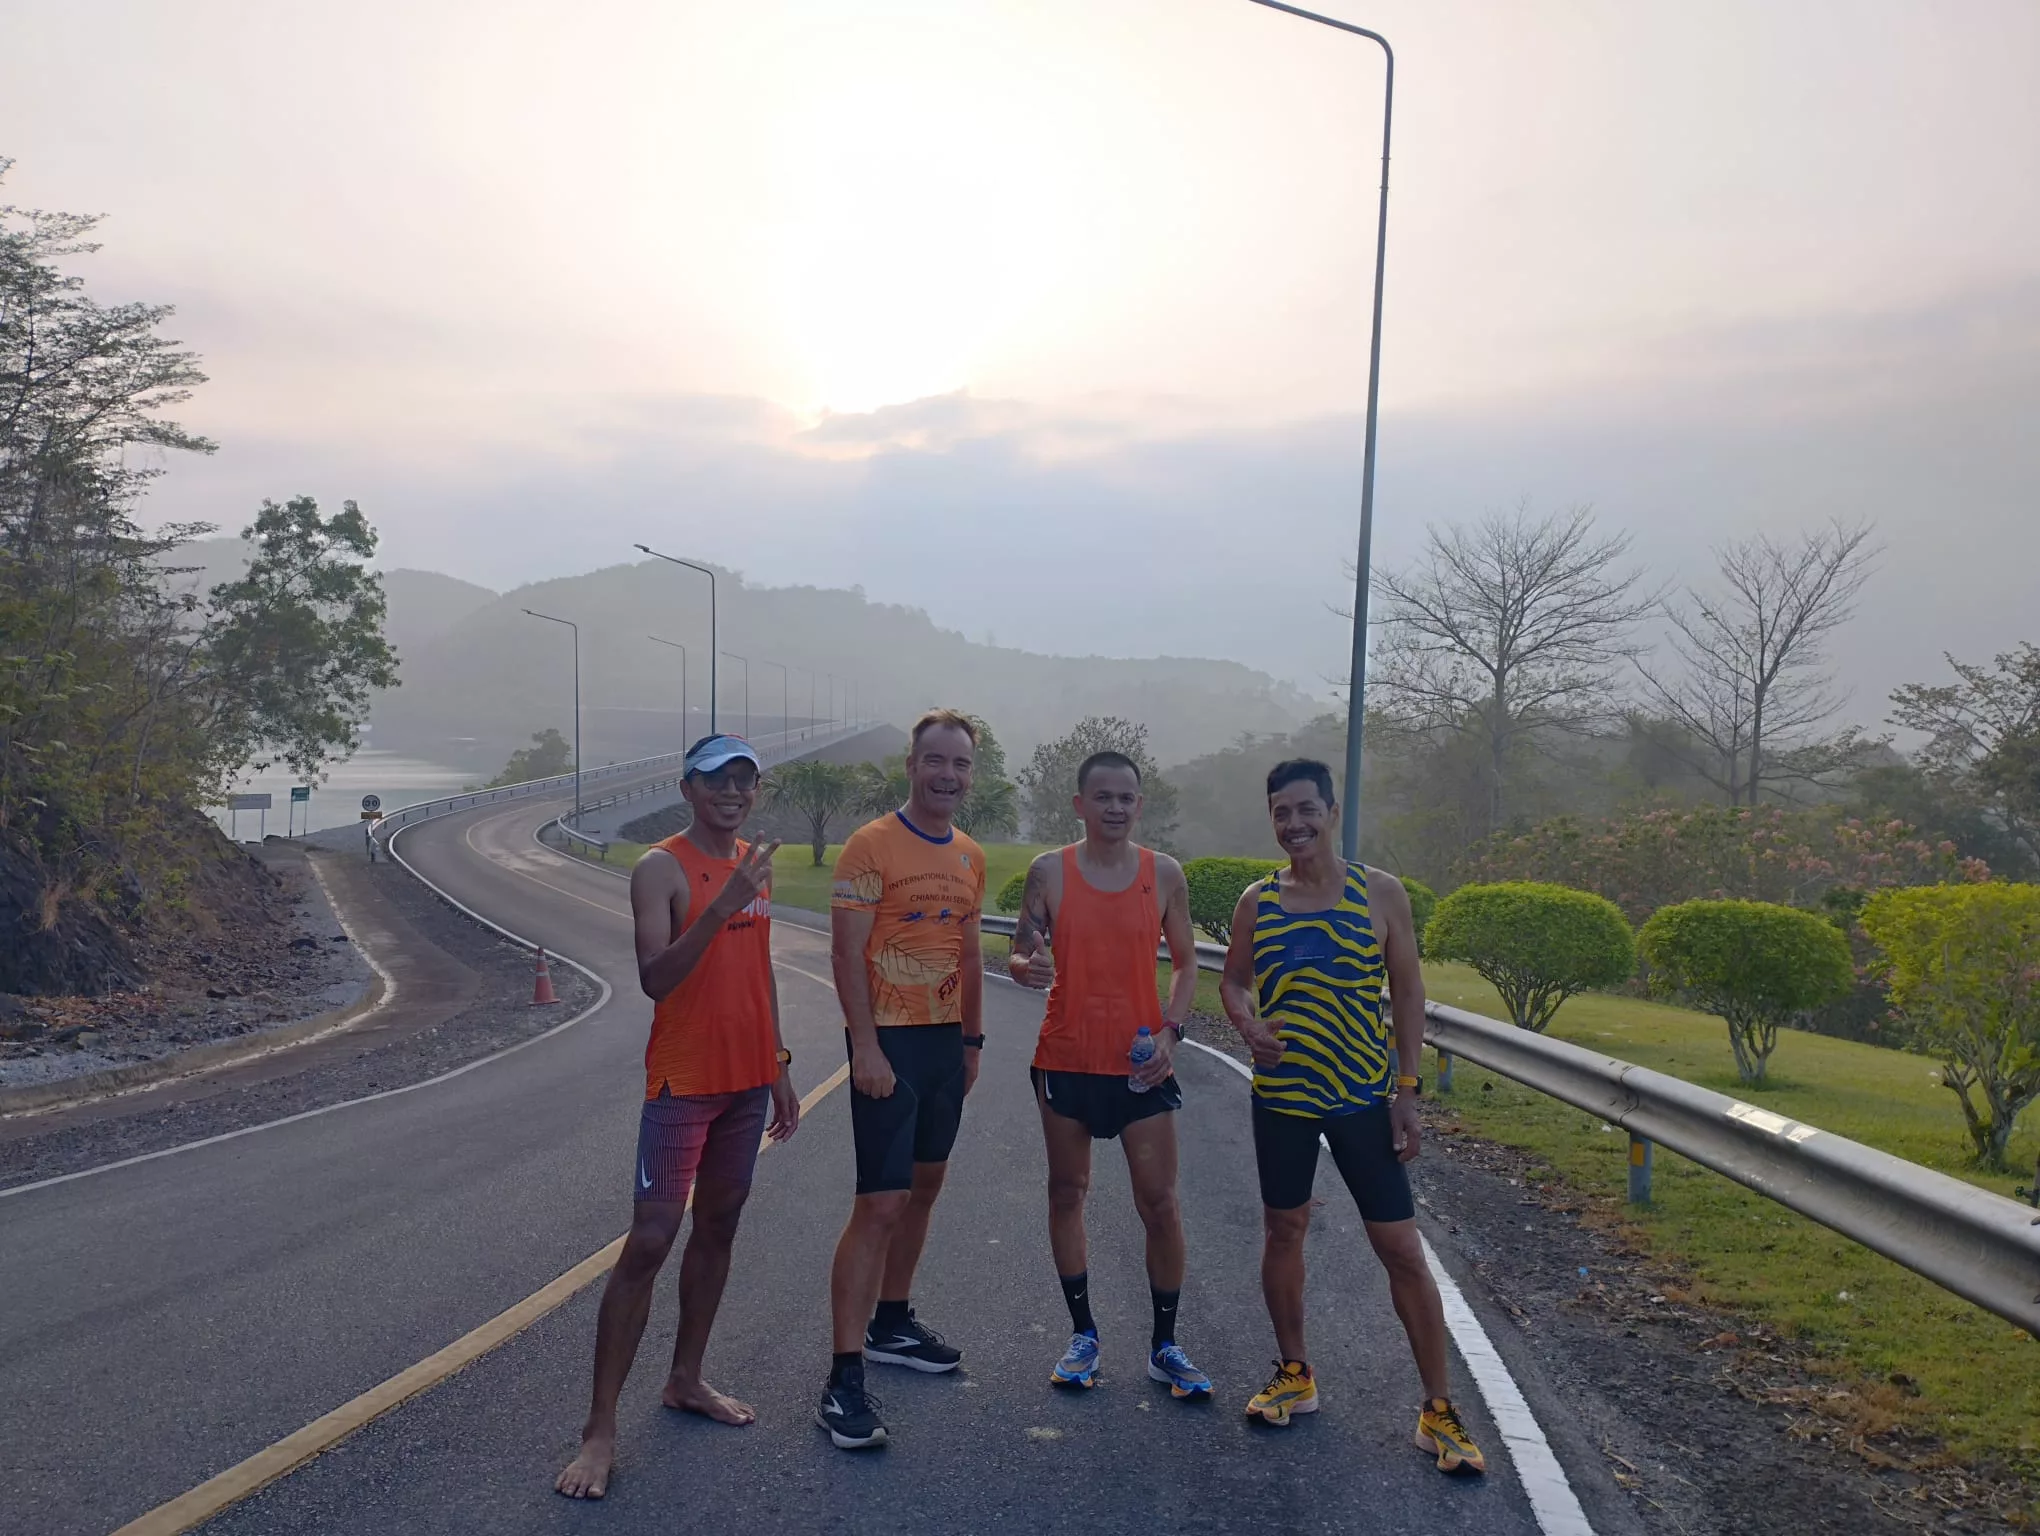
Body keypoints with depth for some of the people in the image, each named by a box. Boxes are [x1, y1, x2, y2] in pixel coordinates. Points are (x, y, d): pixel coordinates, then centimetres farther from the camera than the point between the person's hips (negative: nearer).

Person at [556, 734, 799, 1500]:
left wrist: (779, 1066, 16)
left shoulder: (754, 862, 8)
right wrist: (719, 907, -35)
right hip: (683, 1083, -7)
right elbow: (654, 980, -24)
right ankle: (600, 1428, 1)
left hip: (747, 1079, 7)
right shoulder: (660, 869, -14)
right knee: (648, 1241, -6)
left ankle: (686, 1379, 28)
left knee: (717, 1227, 14)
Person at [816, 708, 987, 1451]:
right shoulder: (871, 846, -11)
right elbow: (847, 953, -15)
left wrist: (973, 1039, 16)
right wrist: (866, 1047, -19)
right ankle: (844, 1378, -3)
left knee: (924, 1188, 17)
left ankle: (891, 1323, 34)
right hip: (889, 1042, -7)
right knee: (880, 1206, -9)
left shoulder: (969, 857, 10)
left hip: (947, 1042, 8)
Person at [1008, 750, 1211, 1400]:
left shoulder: (1164, 873, 1)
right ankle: (1083, 1334, 25)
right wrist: (1027, 966, -21)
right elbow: (1020, 956, 3)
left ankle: (1164, 1345, 16)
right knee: (1066, 1193, 9)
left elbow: (1185, 962, 8)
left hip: (1141, 1063, 0)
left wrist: (1170, 1030, -6)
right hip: (1066, 1059, 0)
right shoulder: (1050, 872, -2)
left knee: (1160, 1202, 1)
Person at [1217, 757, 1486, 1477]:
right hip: (1280, 1094, 2)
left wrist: (1407, 1093, -6)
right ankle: (1295, 1374, 32)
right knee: (1283, 1231, 13)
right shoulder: (1257, 900, -1)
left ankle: (1438, 1408, 13)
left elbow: (1407, 992, -2)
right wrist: (1247, 1024, -12)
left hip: (1363, 1096, -2)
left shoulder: (1380, 892, -6)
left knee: (1401, 1248, 0)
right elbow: (1234, 980, 10)